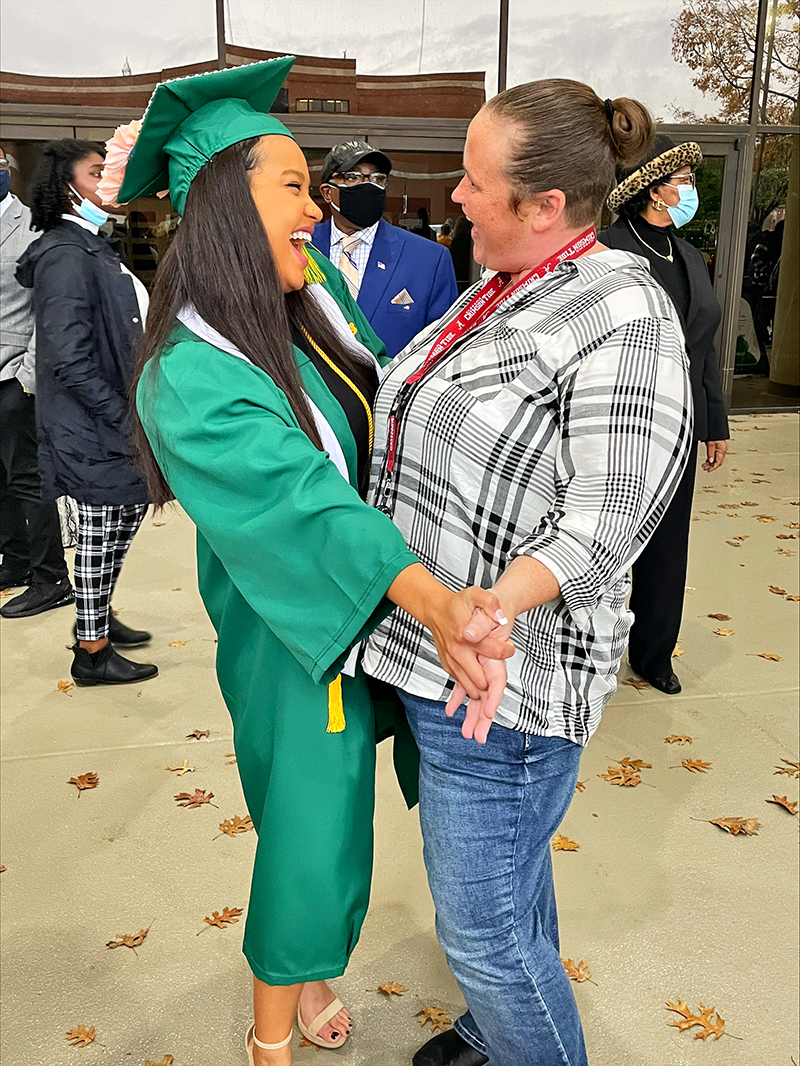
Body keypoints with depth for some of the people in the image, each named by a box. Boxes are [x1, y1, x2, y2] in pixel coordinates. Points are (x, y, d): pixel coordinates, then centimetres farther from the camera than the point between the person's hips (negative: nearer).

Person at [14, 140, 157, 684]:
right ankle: (92, 651, 16)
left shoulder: (94, 247, 14)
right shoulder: (66, 255, -17)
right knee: (102, 531, 1)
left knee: (130, 511, 19)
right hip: (93, 429, -9)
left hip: (116, 417, 9)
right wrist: (124, 417, -19)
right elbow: (70, 361, -24)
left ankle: (98, 616, 36)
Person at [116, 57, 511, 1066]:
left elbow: (382, 435, 11)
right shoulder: (191, 380, -24)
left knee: (334, 820, 22)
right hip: (295, 650, -7)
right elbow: (301, 507, -35)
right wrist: (433, 601, -47)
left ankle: (310, 979, 48)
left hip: (369, 616, 7)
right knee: (309, 838, 10)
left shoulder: (310, 315, 0)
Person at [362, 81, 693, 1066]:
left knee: (483, 926, 4)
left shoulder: (623, 316, -17)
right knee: (504, 879, 26)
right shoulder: (499, 288, 10)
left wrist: (497, 609, -34)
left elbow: (607, 513, -22)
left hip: (500, 680, -9)